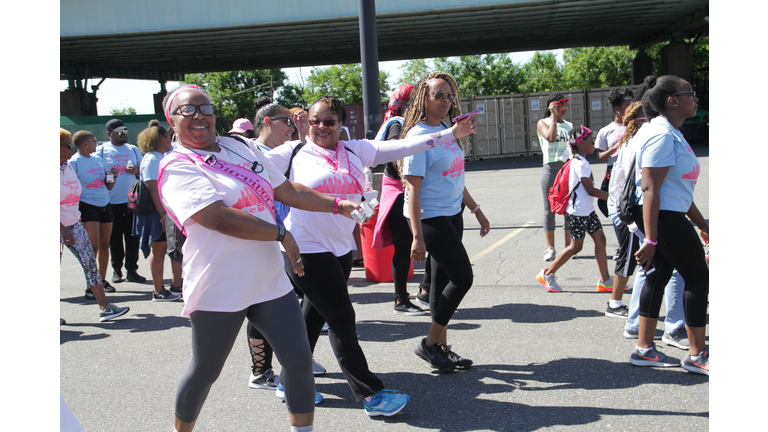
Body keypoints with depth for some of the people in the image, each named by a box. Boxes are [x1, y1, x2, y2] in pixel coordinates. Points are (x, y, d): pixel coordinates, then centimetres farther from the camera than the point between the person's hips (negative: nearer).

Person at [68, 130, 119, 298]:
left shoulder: (99, 160, 11)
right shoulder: (74, 162, -7)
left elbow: (109, 187, 15)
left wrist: (112, 176, -4)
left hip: (105, 205, 6)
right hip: (87, 207, -6)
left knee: (104, 245, 10)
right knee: (93, 246, -11)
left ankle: (102, 281, 24)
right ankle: (90, 287, -6)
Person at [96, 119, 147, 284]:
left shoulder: (133, 149, 13)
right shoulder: (101, 150, 4)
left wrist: (137, 171, -6)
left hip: (132, 201, 2)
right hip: (112, 202, -2)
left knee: (132, 238, 0)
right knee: (115, 239, 4)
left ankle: (131, 271, 7)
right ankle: (117, 270, 18)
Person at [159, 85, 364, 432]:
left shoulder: (238, 148, 10)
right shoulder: (176, 168, -10)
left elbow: (286, 190, 15)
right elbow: (221, 218, -22)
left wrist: (336, 205, 9)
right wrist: (282, 234, -16)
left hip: (269, 281, 6)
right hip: (219, 290, -5)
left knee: (299, 361, 3)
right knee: (205, 372, 10)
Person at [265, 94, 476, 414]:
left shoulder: (355, 150, 7)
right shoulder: (295, 153, -3)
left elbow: (399, 147, 3)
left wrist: (450, 134, -1)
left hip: (341, 248, 6)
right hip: (306, 248, -5)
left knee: (315, 316, 16)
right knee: (341, 319, -4)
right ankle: (371, 395, 2)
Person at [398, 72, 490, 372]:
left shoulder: (449, 131, 12)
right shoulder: (418, 136, -14)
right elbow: (413, 188, -18)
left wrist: (476, 210, 22)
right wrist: (417, 236, -23)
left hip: (452, 214, 8)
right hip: (430, 217, -8)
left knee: (444, 280, 11)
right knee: (462, 277, -8)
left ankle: (441, 346, 20)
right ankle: (430, 343, 6)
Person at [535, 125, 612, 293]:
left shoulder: (581, 161, 12)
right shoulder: (580, 164, -20)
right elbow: (590, 190, -22)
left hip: (587, 210, 10)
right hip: (578, 212, -10)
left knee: (600, 240, 7)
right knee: (576, 246, -1)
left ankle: (605, 281, 13)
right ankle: (547, 274, 11)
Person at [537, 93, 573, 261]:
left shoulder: (569, 125, 15)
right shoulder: (543, 123, 2)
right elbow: (551, 137, -17)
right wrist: (554, 116, -10)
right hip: (551, 169, -4)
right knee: (550, 210, -1)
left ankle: (569, 246, 12)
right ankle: (550, 248, 6)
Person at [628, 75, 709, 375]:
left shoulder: (672, 134, 17)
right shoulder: (661, 135, -18)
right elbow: (650, 188, -24)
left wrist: (701, 224, 27)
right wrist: (650, 240, -27)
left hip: (670, 217, 10)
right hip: (664, 218, -10)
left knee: (658, 277, 11)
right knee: (698, 278, -2)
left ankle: (644, 349, 17)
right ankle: (697, 355, 8)